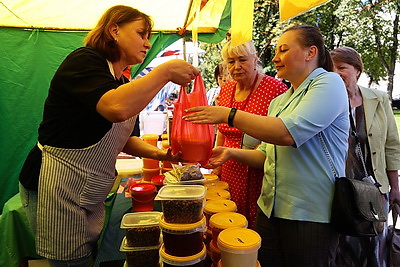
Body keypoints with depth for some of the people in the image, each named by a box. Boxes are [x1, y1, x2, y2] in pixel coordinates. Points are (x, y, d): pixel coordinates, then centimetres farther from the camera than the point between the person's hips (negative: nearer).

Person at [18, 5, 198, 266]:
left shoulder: (124, 85, 11)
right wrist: (166, 71, -26)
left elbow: (123, 138, 16)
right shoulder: (84, 60, -15)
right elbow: (117, 109, -36)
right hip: (58, 187, -8)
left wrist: (158, 153, -1)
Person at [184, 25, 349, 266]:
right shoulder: (279, 101, 15)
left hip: (311, 213, -7)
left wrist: (229, 115, -22)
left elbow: (290, 133, -25)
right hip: (270, 209, 7)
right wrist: (231, 153, 0)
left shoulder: (329, 83, -8)